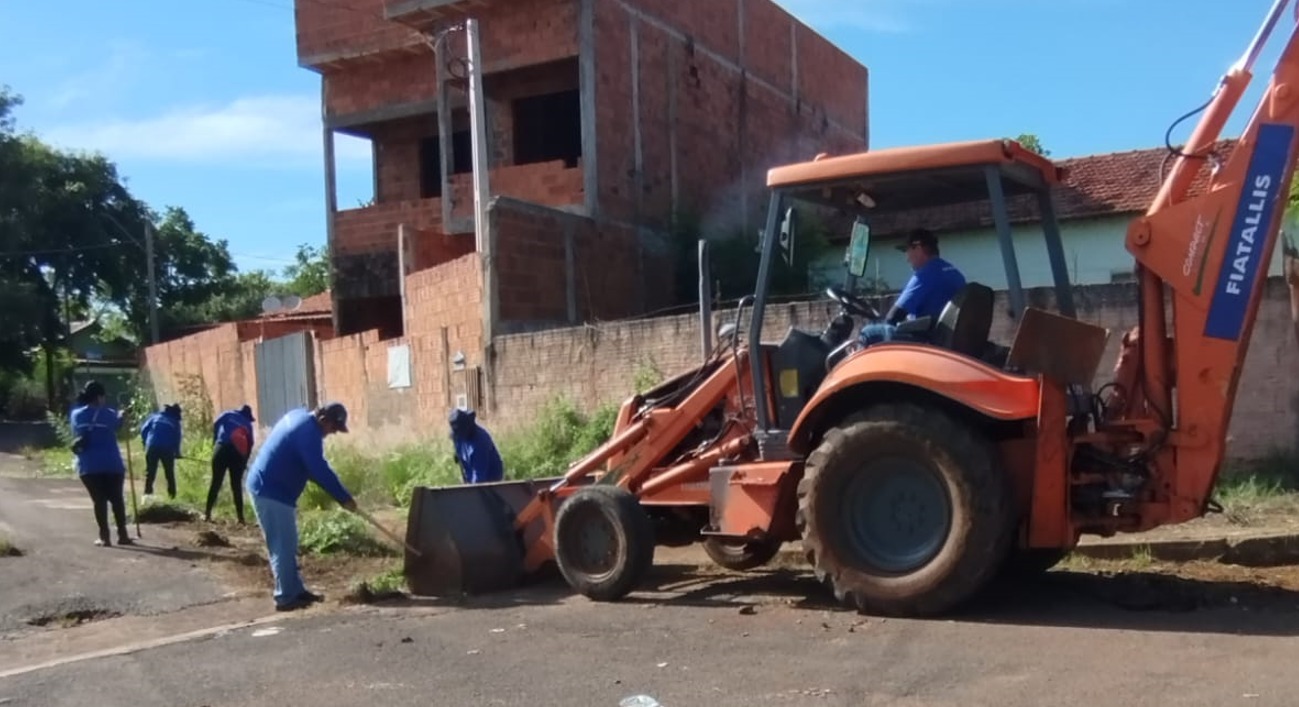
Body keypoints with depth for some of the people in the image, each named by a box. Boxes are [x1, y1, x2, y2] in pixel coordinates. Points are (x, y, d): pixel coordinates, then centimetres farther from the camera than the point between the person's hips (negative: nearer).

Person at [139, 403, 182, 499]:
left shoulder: (155, 416, 15)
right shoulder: (175, 422, 13)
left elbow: (143, 429, 8)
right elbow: (177, 439, 8)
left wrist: (145, 443, 18)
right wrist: (177, 452, 17)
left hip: (152, 447, 0)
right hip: (167, 449, 0)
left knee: (150, 472, 5)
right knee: (169, 473, 12)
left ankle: (147, 493, -4)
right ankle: (172, 494, 12)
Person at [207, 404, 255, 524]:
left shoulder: (229, 414, 19)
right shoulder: (248, 424, 23)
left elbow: (216, 424, 0)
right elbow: (250, 444, 11)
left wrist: (215, 441, 9)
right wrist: (245, 462, 14)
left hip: (223, 448, -1)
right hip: (238, 454, 2)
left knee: (216, 482, 1)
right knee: (237, 485, 7)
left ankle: (208, 514, -1)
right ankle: (240, 517, 3)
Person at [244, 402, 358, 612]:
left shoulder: (298, 416, 12)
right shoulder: (309, 432, -20)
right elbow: (320, 470, -22)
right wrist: (344, 498, -14)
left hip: (263, 486, 10)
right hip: (272, 491, -10)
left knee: (285, 544, 15)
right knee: (283, 546, -5)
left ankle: (296, 590, 22)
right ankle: (286, 598, 0)